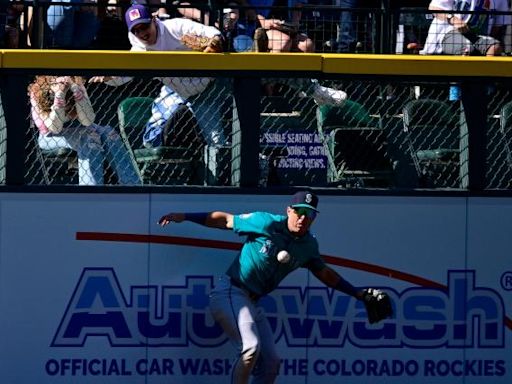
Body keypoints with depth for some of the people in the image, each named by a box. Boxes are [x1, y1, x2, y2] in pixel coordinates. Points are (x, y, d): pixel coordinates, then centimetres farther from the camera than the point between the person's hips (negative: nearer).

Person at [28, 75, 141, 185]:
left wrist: (76, 90, -38)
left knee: (109, 134, -21)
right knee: (88, 138, -31)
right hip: (50, 137, -4)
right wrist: (59, 95, -41)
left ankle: (131, 183, -19)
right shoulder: (37, 93, -25)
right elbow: (55, 128, -31)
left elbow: (87, 121, -27)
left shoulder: (77, 85, -19)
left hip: (75, 127, 4)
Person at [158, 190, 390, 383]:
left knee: (271, 363, 5)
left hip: (252, 303, 8)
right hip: (229, 293, -8)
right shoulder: (267, 223, -12)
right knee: (251, 347, -26)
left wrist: (358, 294, 21)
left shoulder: (309, 245, 6)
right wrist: (184, 217, -11)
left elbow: (324, 273, 22)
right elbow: (225, 220, -6)